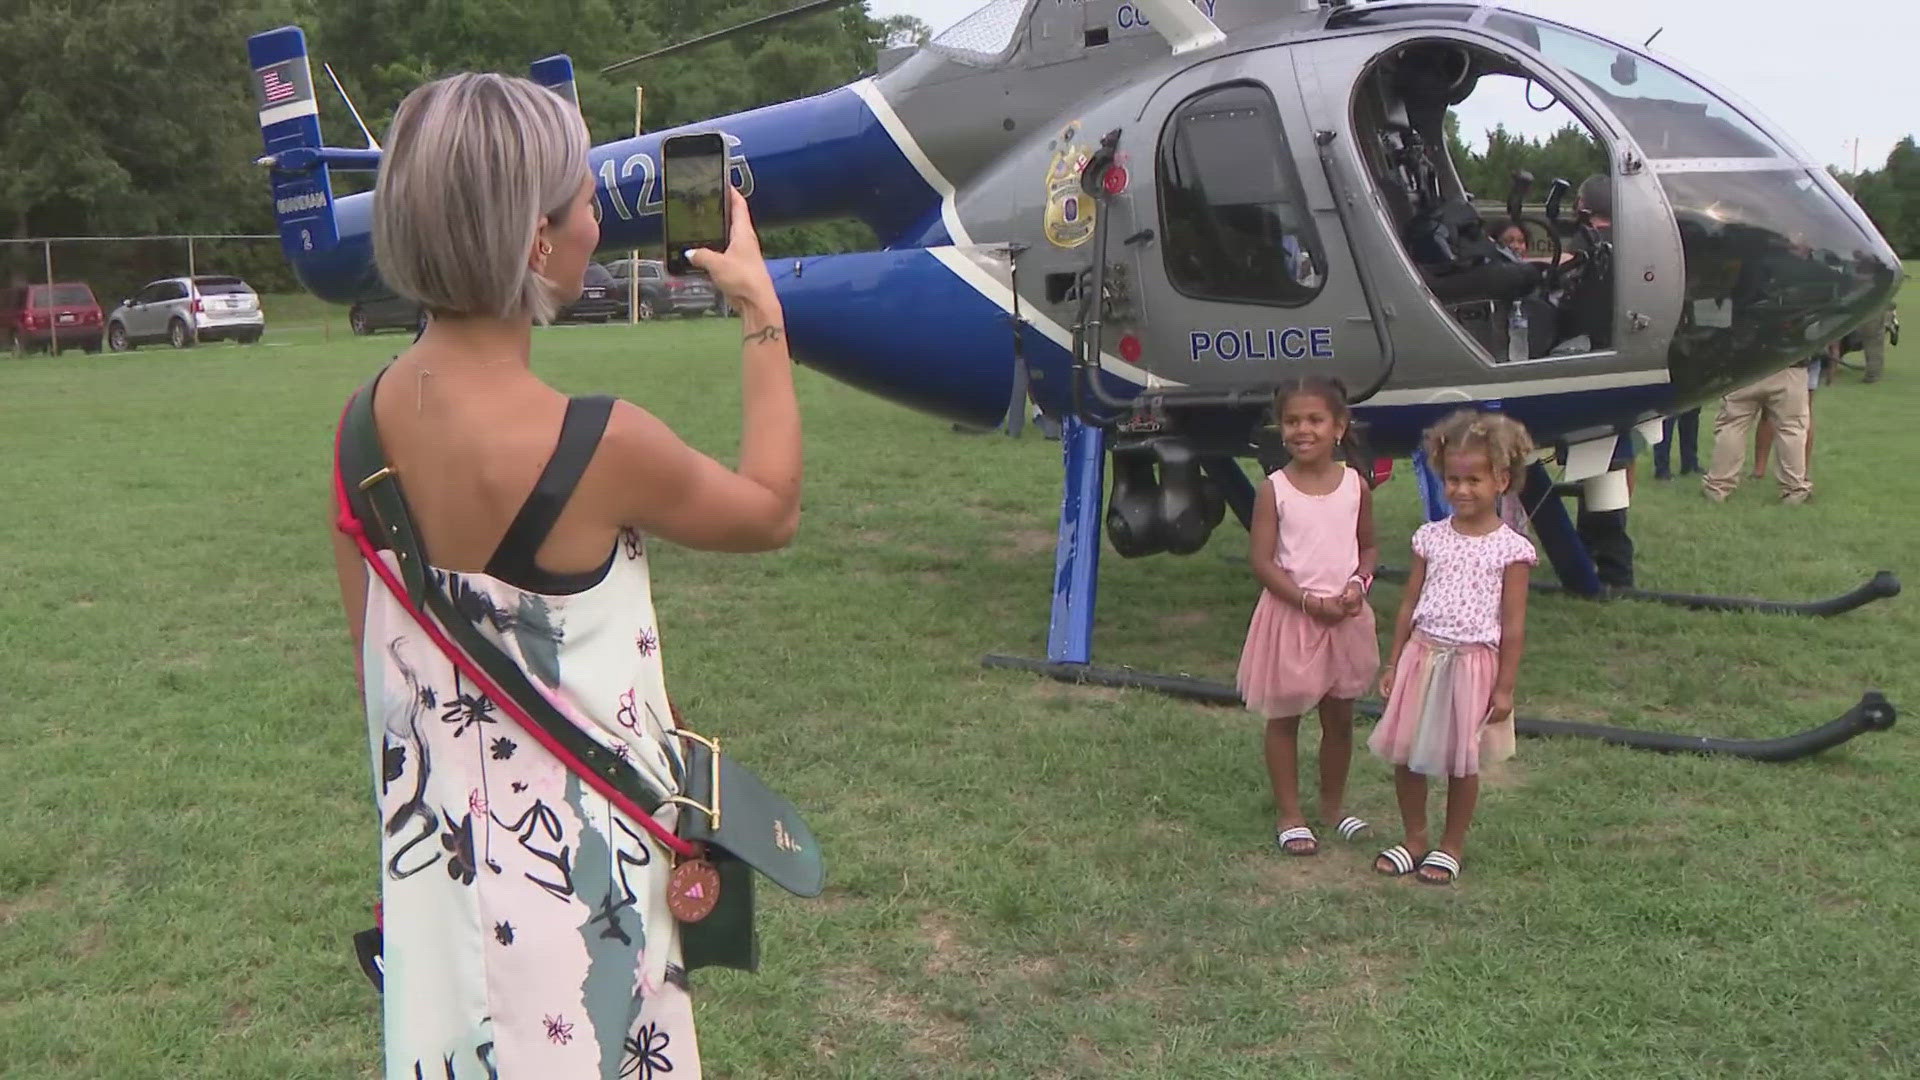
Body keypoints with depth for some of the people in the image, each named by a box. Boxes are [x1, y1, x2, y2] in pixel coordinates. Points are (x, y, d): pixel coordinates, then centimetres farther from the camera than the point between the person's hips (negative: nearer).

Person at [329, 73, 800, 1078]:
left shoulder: (368, 418, -6)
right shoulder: (597, 446, -26)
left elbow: (374, 663, 5)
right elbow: (772, 510, -5)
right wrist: (762, 314, 3)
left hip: (433, 861, 6)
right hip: (565, 878, -6)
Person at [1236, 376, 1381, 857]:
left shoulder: (1356, 485, 0)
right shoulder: (1274, 489, -9)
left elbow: (1368, 548, 10)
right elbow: (1261, 562, -11)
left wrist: (1357, 584, -11)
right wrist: (1310, 602, -18)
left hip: (1345, 617, 3)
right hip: (1290, 615, -3)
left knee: (1340, 717, 13)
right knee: (1284, 718, 7)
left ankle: (1332, 805, 32)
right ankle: (1289, 815, 20)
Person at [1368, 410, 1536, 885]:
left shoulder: (1511, 549, -8)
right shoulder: (1431, 538, 3)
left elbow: (1513, 626, -6)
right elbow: (1410, 605, 8)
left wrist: (1504, 687, -6)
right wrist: (1393, 663, 8)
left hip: (1473, 663, -4)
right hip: (1423, 655, 4)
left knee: (1462, 761, 9)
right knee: (1405, 754, 8)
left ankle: (1451, 846, 26)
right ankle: (1414, 839, 27)